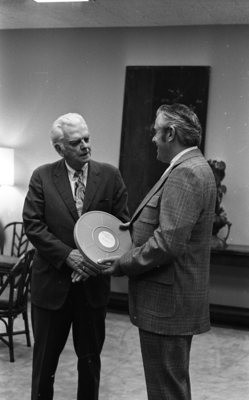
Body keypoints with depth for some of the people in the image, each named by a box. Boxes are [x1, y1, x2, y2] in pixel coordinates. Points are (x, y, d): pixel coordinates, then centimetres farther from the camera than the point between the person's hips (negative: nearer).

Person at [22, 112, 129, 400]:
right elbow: (32, 224, -8)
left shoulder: (110, 176, -1)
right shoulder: (42, 177, -3)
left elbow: (121, 221, 0)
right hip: (52, 281, -1)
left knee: (91, 357, 15)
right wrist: (67, 255, -19)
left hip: (93, 282, 1)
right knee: (45, 357, 12)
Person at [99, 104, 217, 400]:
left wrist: (122, 265, -16)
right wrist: (135, 225, 9)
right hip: (173, 297, 10)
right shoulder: (191, 167, 13)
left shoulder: (185, 174, -20)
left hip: (168, 302, -10)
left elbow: (168, 242, -26)